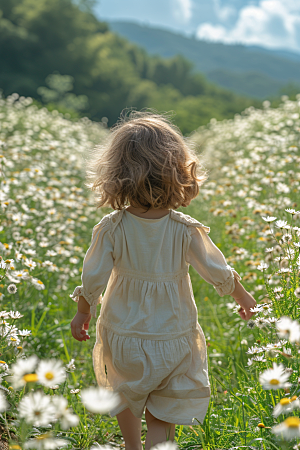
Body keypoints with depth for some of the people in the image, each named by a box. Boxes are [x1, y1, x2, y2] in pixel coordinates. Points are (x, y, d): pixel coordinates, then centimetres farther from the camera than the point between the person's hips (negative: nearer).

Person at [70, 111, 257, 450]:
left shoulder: (111, 228, -19)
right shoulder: (186, 231, -19)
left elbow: (92, 279, -13)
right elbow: (221, 274, -11)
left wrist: (82, 313, 8)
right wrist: (243, 298, 10)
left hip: (121, 336, 2)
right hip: (172, 337, -1)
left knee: (125, 396, 31)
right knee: (162, 417, 16)